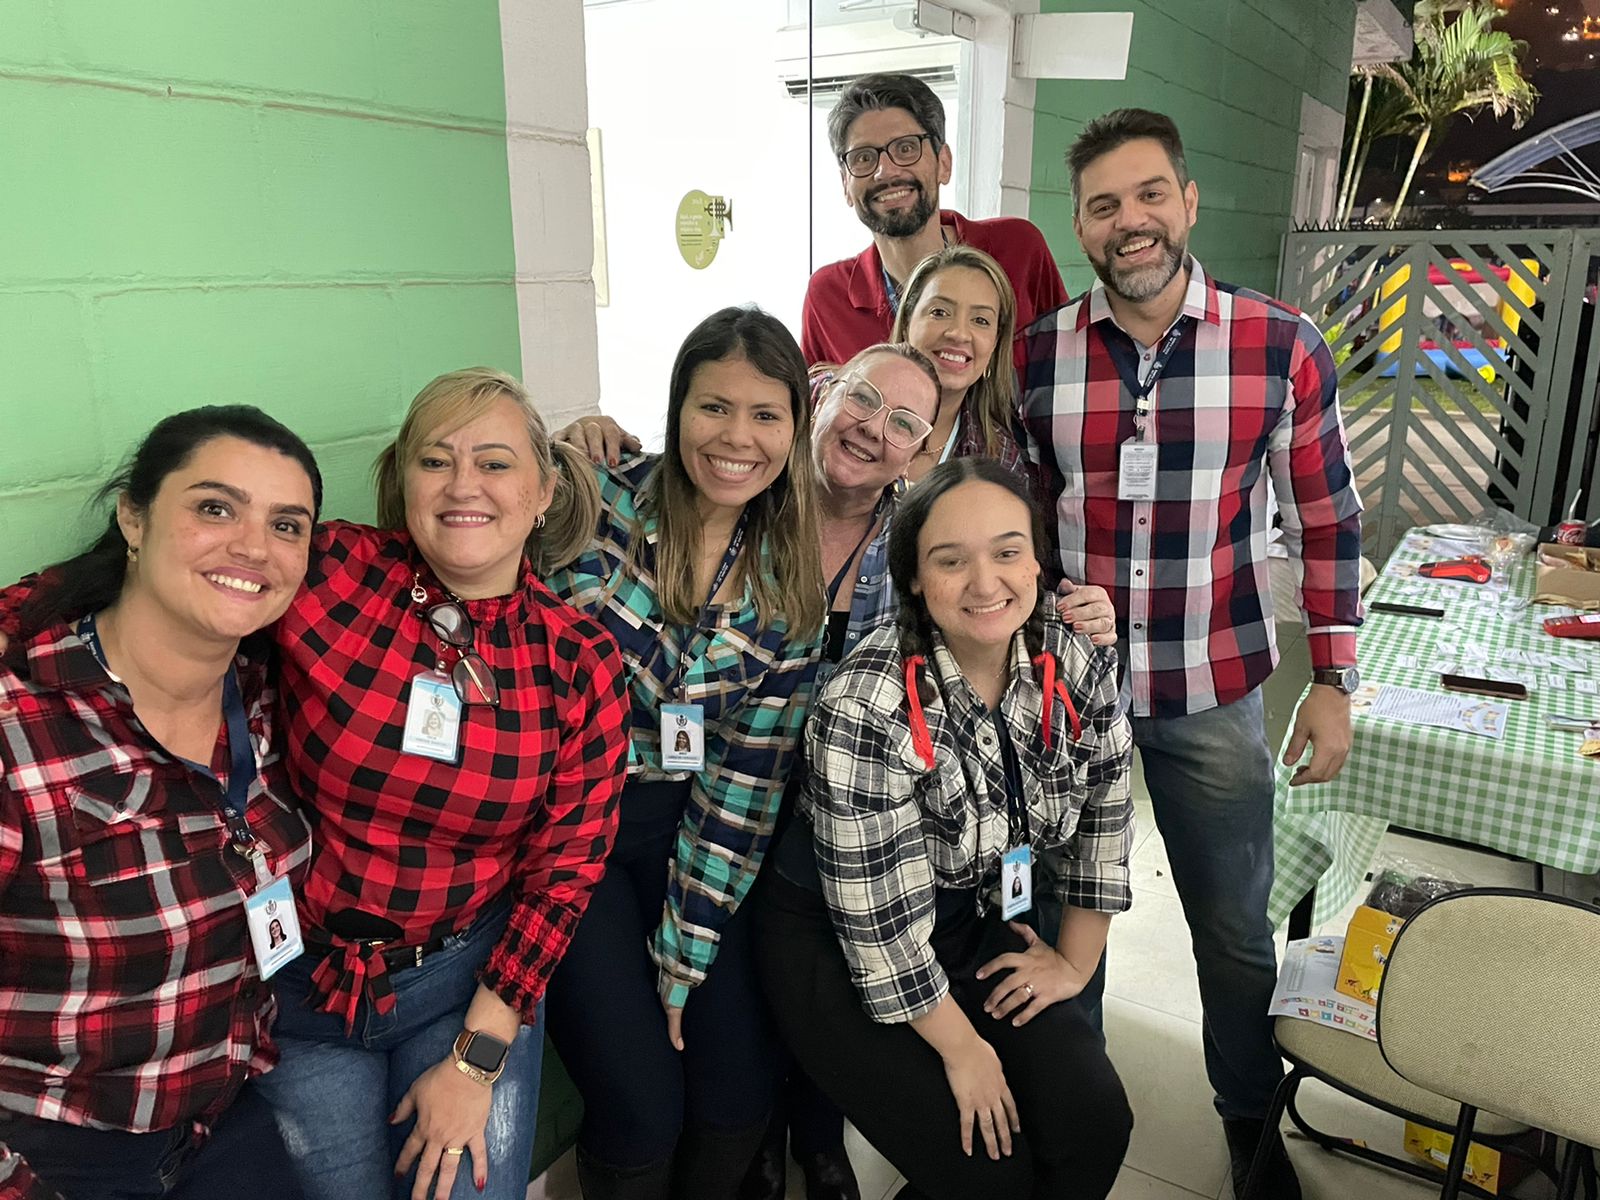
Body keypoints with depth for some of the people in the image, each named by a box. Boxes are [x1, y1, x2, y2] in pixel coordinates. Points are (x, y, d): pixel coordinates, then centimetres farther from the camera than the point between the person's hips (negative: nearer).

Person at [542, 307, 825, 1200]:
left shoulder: (790, 584, -3)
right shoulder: (602, 499, -12)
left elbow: (744, 780, -3)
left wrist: (684, 954, -4)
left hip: (684, 833, 3)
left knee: (744, 1091, 3)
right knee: (644, 1109, -6)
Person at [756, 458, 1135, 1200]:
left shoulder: (1075, 665, -13)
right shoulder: (865, 712, -30)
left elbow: (1103, 819, 2)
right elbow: (883, 922, -23)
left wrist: (1076, 962, 4)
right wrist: (962, 1049, -12)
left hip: (975, 927, 5)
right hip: (840, 949, -5)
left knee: (1095, 1125, -8)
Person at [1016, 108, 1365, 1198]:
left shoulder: (1284, 349, -8)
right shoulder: (1035, 357, -5)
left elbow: (1327, 521, 0)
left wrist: (1333, 682, -1)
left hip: (1213, 696, -1)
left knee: (1236, 931, 14)